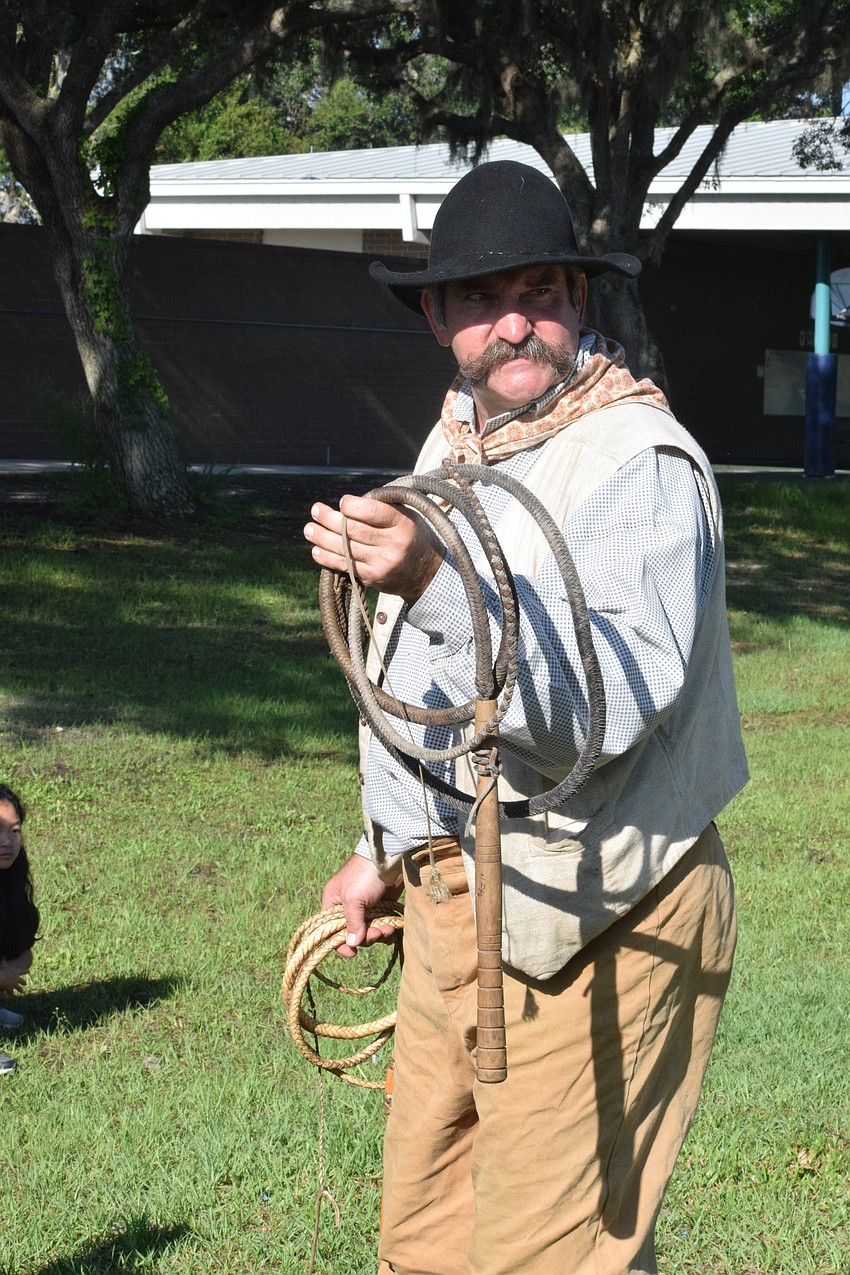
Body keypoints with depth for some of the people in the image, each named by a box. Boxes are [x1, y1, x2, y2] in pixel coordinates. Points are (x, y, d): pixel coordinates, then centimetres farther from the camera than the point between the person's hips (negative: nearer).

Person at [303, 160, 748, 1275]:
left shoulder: (642, 460, -15)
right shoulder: (451, 445, 14)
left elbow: (617, 700, -30)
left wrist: (436, 580, -39)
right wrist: (386, 850, 31)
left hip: (583, 919, -9)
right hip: (451, 895, 9)